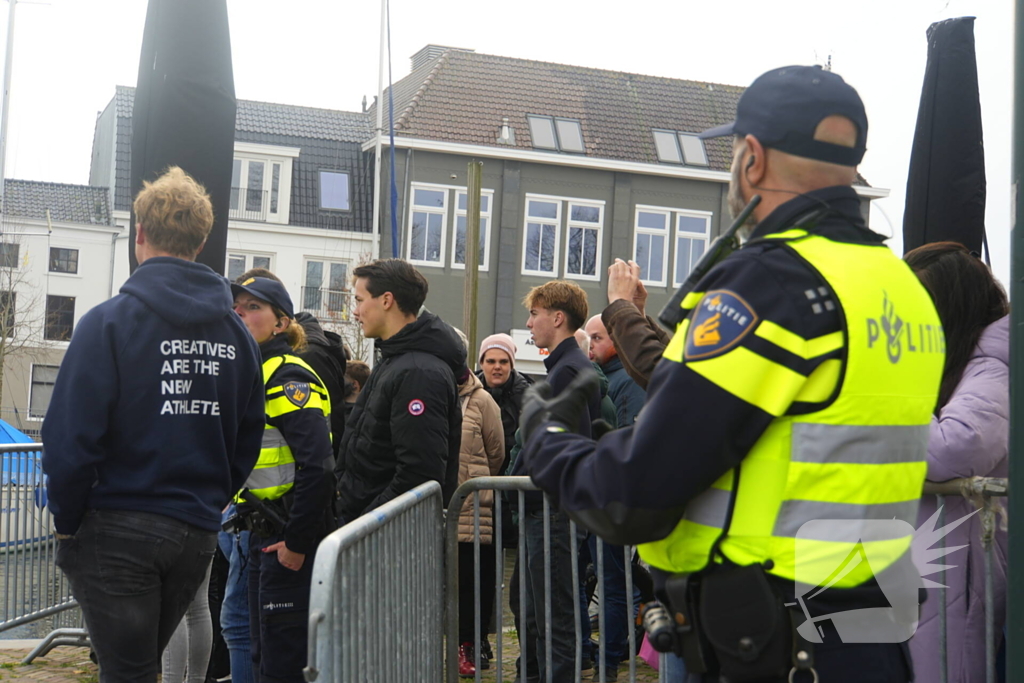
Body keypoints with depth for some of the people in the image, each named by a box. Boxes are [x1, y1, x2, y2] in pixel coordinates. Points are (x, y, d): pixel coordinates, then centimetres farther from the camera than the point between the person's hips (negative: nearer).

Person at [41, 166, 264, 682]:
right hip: (198, 536, 5)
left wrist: (65, 521, -2)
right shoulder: (236, 333, 4)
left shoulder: (107, 323, -12)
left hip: (118, 532, -5)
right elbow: (248, 439, 8)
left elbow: (71, 438, -15)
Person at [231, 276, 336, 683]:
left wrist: (296, 541, -21)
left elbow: (318, 466, -23)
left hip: (290, 538, -10)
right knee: (262, 650, 16)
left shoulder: (287, 378, -15)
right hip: (263, 534, 10)